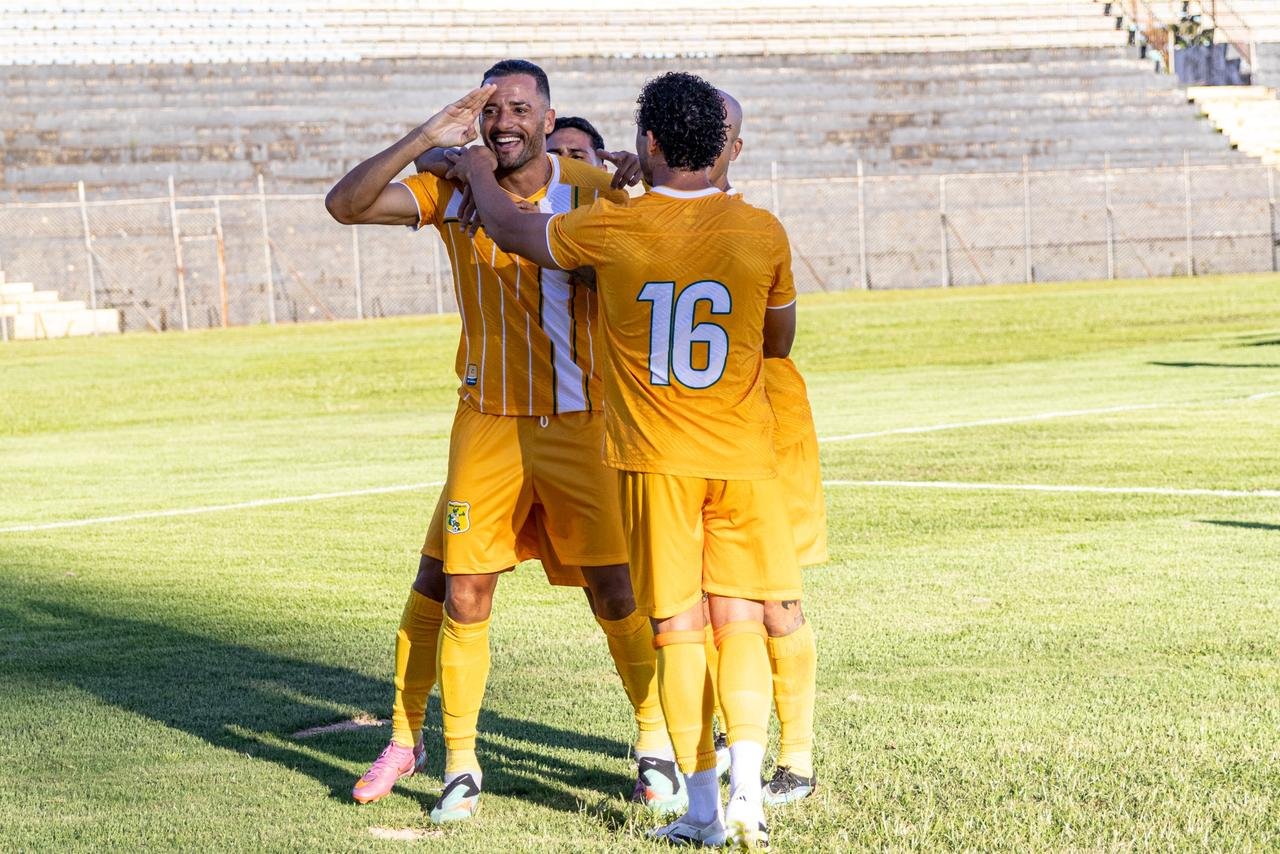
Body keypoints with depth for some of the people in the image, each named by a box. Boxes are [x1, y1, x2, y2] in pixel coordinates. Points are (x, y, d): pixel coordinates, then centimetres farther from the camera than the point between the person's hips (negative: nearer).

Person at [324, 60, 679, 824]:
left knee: (617, 594, -1)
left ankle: (656, 746, 17)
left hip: (582, 424, -1)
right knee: (461, 595, -1)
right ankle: (460, 765, 14)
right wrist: (429, 137, -22)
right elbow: (345, 204, -13)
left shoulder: (596, 193, -6)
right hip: (487, 424, 1)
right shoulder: (453, 190, -2)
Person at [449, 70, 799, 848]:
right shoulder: (761, 232, -3)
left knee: (678, 630, 5)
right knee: (740, 624, 4)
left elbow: (513, 231, 10)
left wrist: (480, 174, 29)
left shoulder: (612, 229, -8)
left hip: (656, 461, -1)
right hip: (744, 460, 1)